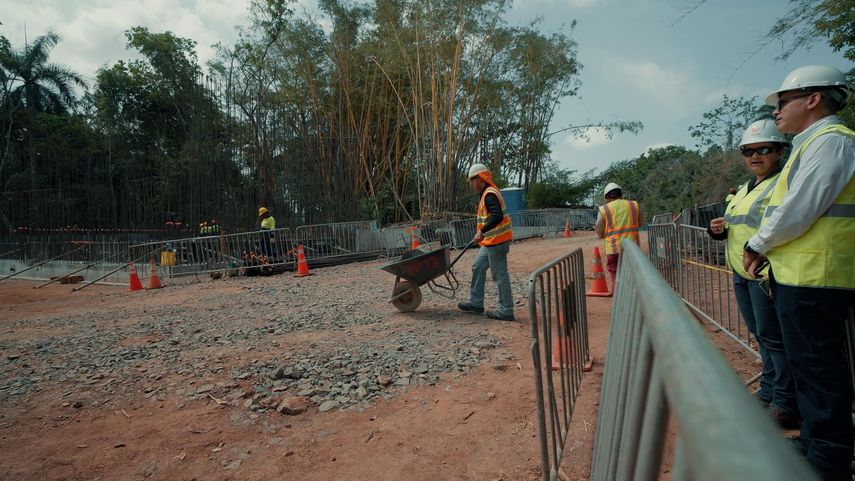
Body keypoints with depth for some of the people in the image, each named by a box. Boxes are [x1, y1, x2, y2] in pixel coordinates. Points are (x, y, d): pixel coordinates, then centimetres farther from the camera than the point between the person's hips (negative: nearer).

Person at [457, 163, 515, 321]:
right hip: (491, 240, 11)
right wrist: (482, 232, 27)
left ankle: (506, 311, 5)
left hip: (496, 241, -11)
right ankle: (476, 303, 25)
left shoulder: (490, 195, -18)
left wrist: (481, 232, -37)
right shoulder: (487, 193, 15)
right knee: (478, 267, 17)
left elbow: (497, 216, -32)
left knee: (499, 275, -4)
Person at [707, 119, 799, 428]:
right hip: (740, 275, 9)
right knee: (760, 335, 17)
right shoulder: (744, 190, 18)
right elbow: (734, 229, 27)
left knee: (773, 337, -3)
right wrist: (717, 229, 5)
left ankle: (786, 405, 9)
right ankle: (768, 392, 30)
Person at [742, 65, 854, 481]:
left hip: (814, 277, -10)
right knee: (808, 364, 17)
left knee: (816, 366, -1)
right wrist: (765, 250, 12)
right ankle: (815, 442, 31)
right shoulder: (811, 144, 19)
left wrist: (757, 245, -7)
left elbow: (798, 211, -19)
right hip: (800, 273, 10)